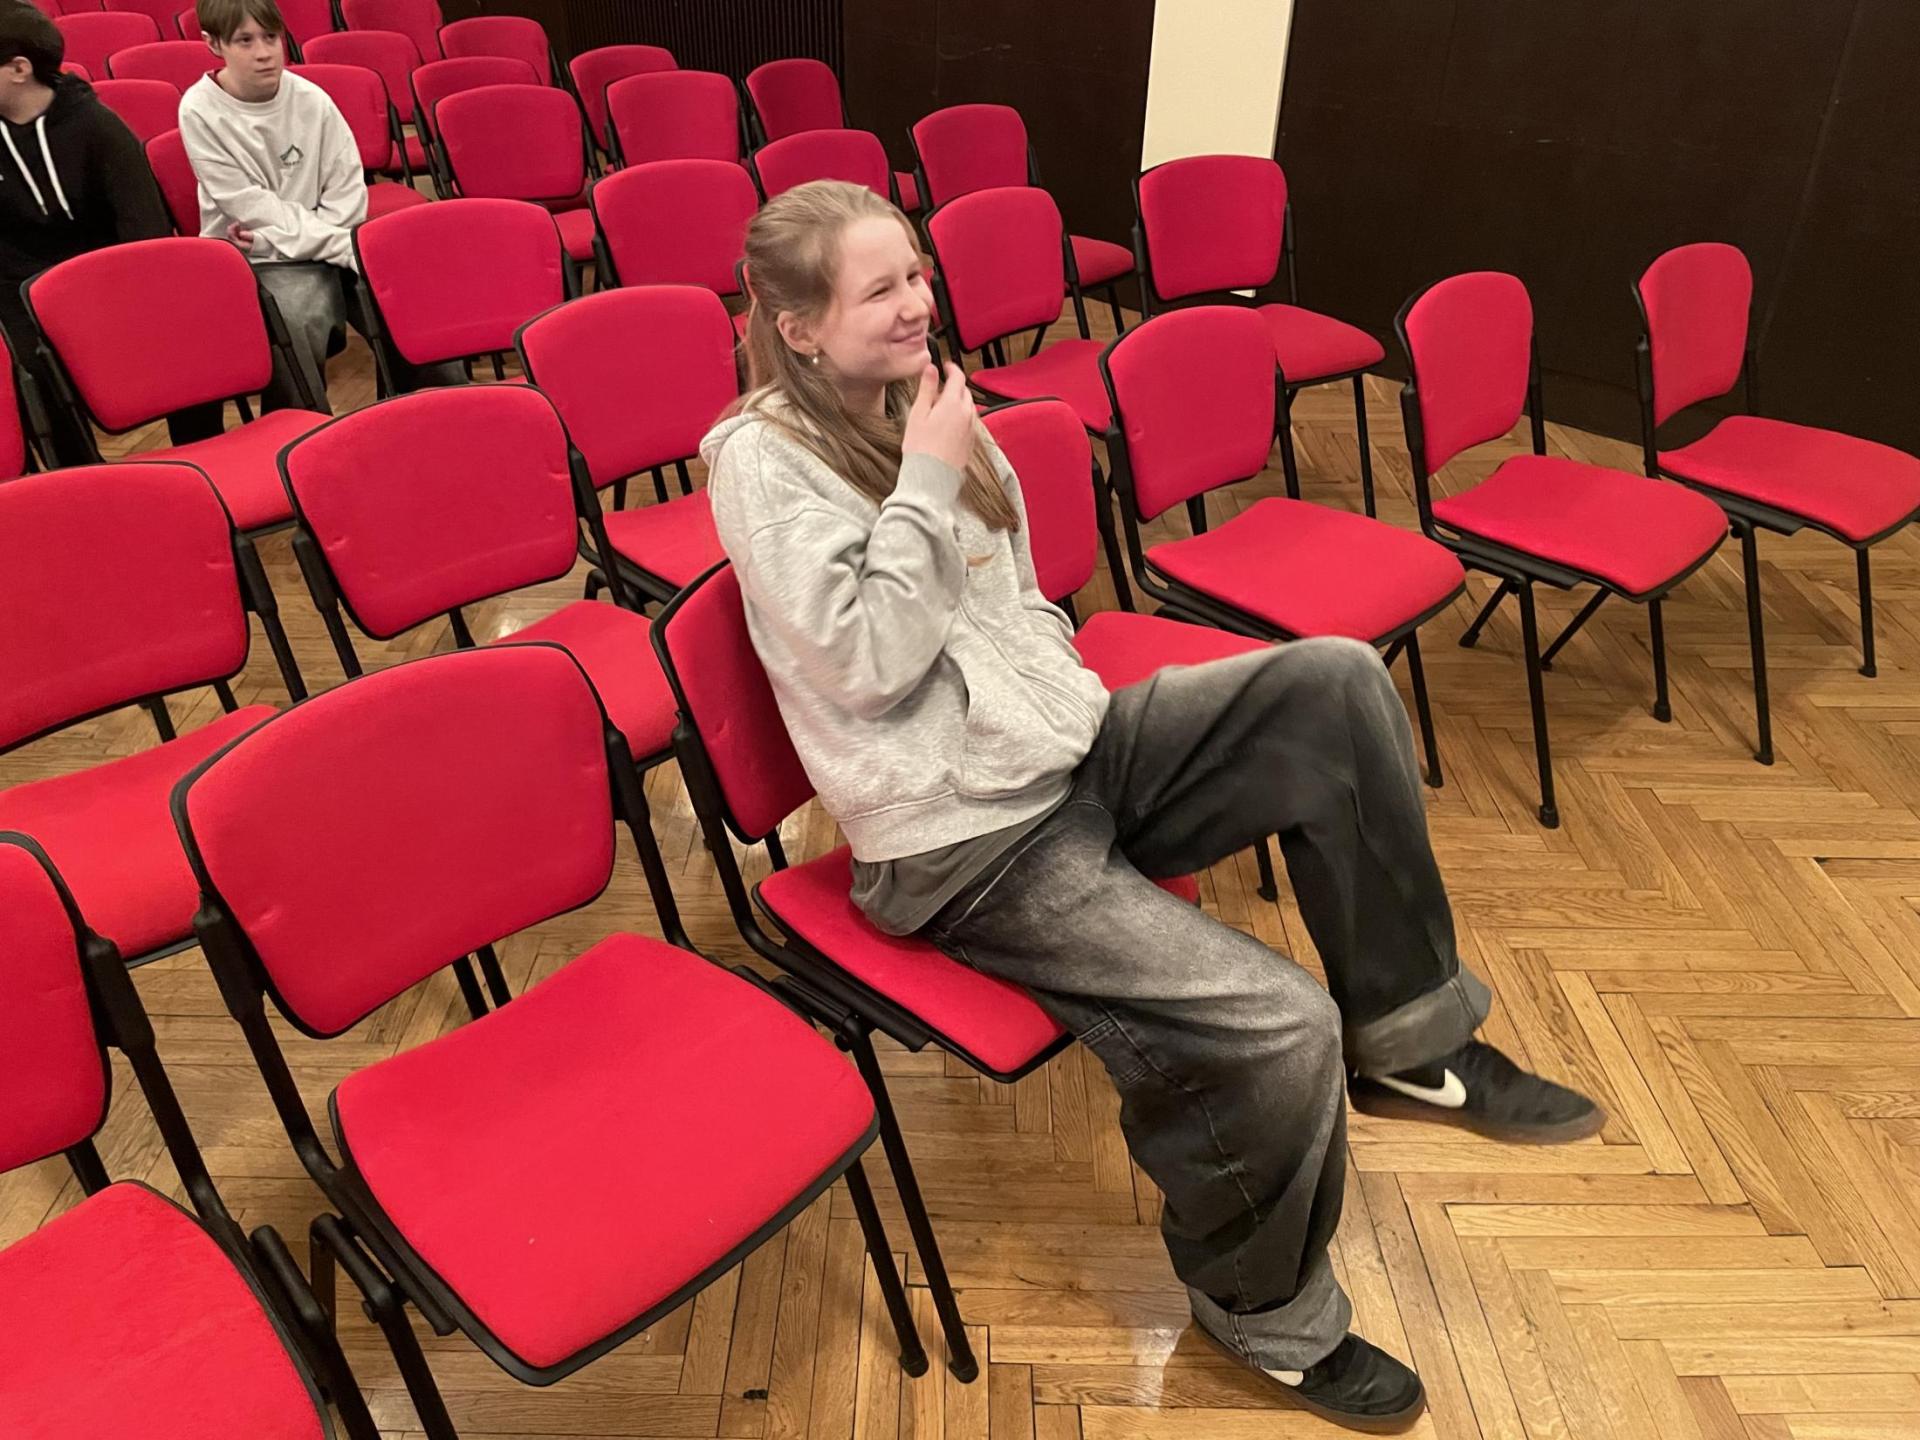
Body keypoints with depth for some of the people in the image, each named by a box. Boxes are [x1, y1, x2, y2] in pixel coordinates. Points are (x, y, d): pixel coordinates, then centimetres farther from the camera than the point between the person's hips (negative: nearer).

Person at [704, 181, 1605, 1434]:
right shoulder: (762, 459, -10)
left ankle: (1409, 1043, 1)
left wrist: (1066, 698, 5)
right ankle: (1267, 1313, 10)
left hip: (1068, 749, 8)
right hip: (964, 841, -7)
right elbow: (865, 659, -19)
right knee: (1279, 1029, -20)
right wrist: (930, 480, -15)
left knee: (1335, 683, -11)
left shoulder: (921, 404, 12)